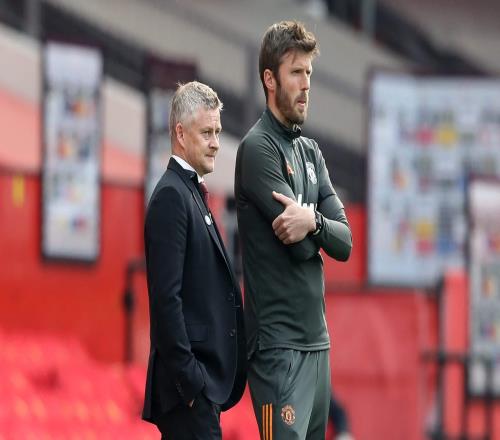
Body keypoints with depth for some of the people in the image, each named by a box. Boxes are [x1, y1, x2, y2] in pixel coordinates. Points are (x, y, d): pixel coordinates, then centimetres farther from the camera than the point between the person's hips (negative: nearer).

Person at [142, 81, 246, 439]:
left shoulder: (191, 193, 18)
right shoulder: (171, 196, -12)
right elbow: (166, 297, -19)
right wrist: (189, 379, -20)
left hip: (206, 378, 10)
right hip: (190, 382, -10)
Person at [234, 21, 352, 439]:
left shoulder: (311, 152, 15)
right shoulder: (258, 148, -9)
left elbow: (345, 243, 5)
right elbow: (300, 246, -15)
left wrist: (313, 222, -13)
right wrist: (322, 225, 3)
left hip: (317, 340, 8)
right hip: (279, 344, -8)